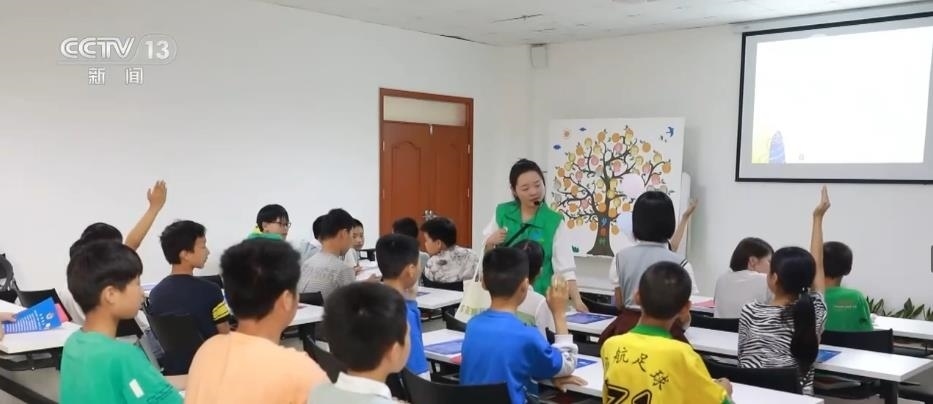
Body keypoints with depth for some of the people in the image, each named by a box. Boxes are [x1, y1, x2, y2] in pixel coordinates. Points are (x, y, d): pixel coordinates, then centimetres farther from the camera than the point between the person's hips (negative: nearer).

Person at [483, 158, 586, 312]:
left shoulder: (554, 222, -9)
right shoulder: (502, 213, -2)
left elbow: (565, 268, -14)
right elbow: (487, 254, 11)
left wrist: (577, 301, -25)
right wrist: (490, 243, -10)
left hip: (539, 297, -2)